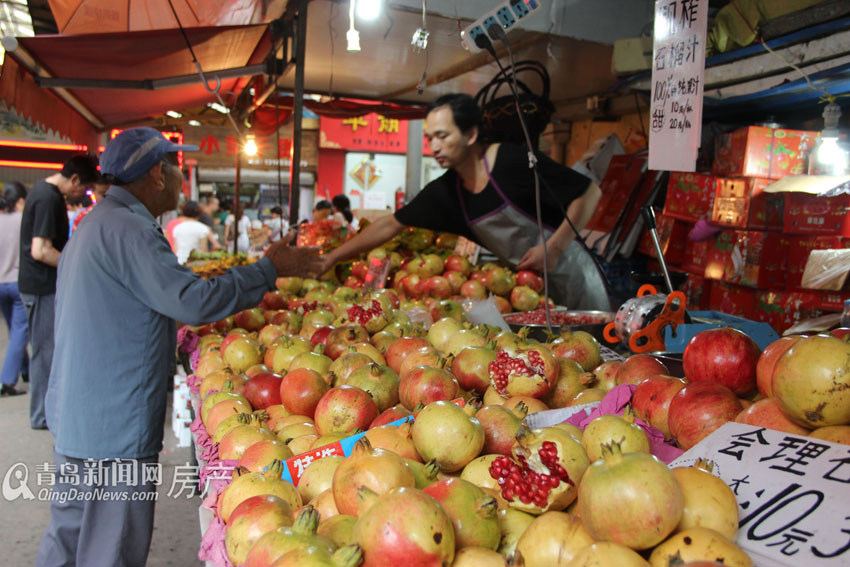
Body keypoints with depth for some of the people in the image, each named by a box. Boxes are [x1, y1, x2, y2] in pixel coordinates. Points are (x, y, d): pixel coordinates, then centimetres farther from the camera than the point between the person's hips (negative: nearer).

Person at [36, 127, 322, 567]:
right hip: (114, 426, -11)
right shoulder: (127, 229, -21)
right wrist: (270, 269, -16)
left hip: (75, 413, 11)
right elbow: (193, 300, -25)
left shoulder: (100, 222, 14)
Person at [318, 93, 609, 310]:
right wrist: (331, 258, 2)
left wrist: (554, 248, -22)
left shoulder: (515, 162, -19)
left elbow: (590, 193, -13)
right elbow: (391, 225, 4)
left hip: (571, 277, -5)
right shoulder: (444, 191, -2)